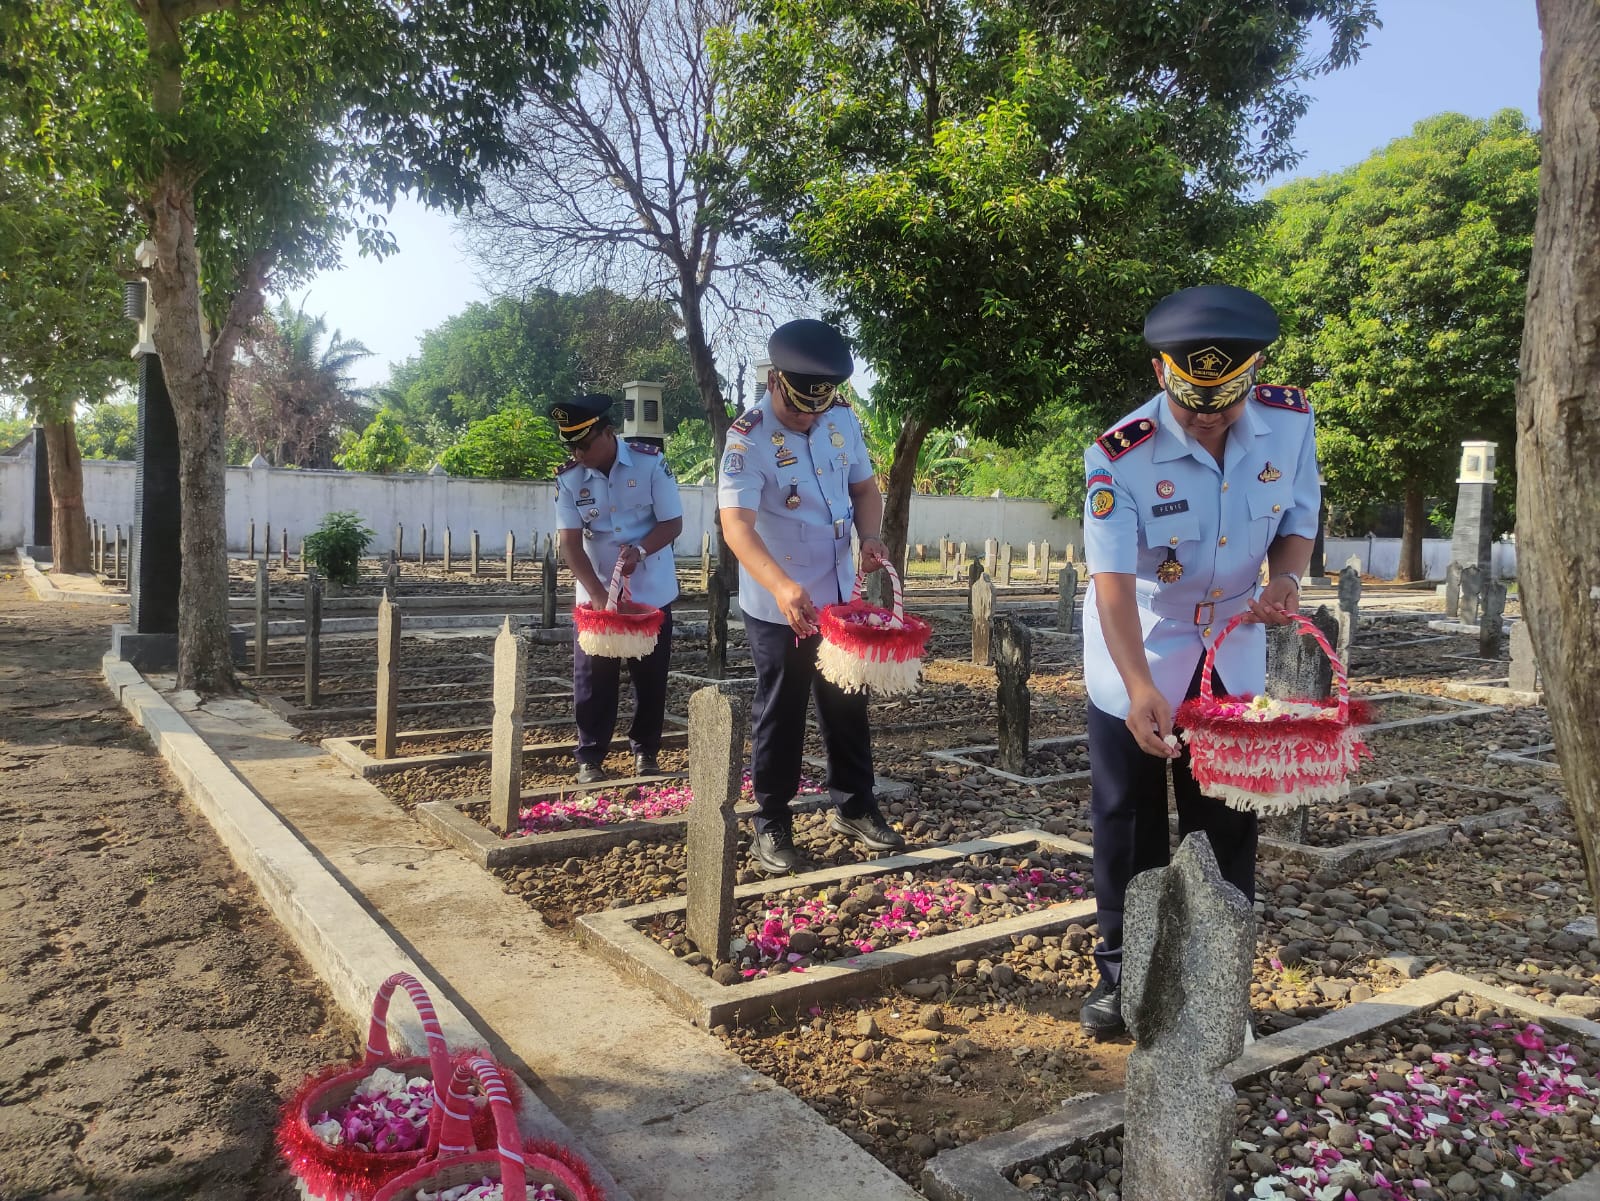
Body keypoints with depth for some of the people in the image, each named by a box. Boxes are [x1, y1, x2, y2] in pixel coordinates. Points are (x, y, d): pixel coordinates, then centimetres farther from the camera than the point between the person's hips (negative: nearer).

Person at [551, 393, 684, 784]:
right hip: (595, 596, 1)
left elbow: (673, 523, -8)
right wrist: (599, 595, -23)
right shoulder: (568, 477, -8)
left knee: (651, 677, 8)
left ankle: (646, 751, 23)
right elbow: (570, 542, -11)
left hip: (651, 594, -1)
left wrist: (640, 550, -27)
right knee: (593, 679, 2)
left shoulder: (651, 463, -12)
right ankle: (590, 758, 14)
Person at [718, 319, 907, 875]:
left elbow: (863, 485, 10)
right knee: (779, 711, 6)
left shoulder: (842, 418, -3)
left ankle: (854, 805, 33)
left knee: (847, 702, 16)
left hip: (839, 594, 6)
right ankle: (772, 824, 21)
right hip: (777, 604, -5)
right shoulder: (748, 438, -21)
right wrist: (783, 587, -48)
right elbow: (737, 523, -33)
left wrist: (871, 536, -11)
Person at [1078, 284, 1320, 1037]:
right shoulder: (1120, 455, -26)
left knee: (1227, 825, 10)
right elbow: (1113, 579, -30)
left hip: (1233, 655, 3)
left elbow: (1298, 517, 2)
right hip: (1137, 660, -3)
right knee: (1128, 823, 6)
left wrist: (1286, 577, -20)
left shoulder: (1290, 422, -13)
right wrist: (1140, 687, -42)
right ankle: (1122, 972, 25)